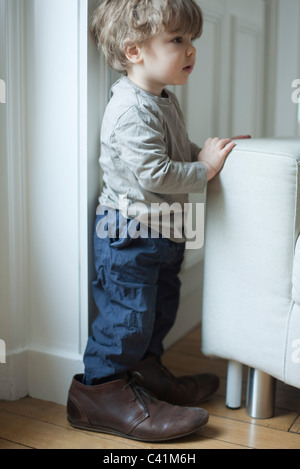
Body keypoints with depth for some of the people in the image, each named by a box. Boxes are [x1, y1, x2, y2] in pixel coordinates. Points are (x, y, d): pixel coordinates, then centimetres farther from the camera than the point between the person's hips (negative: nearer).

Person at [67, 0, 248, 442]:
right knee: (130, 310, -3)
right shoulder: (131, 108, -22)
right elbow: (154, 174, -28)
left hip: (163, 230, 10)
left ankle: (144, 371, 35)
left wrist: (211, 150, 10)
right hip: (130, 230, -10)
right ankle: (102, 388, 12)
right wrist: (204, 169, -15)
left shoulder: (164, 100, 12)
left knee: (160, 305, 19)